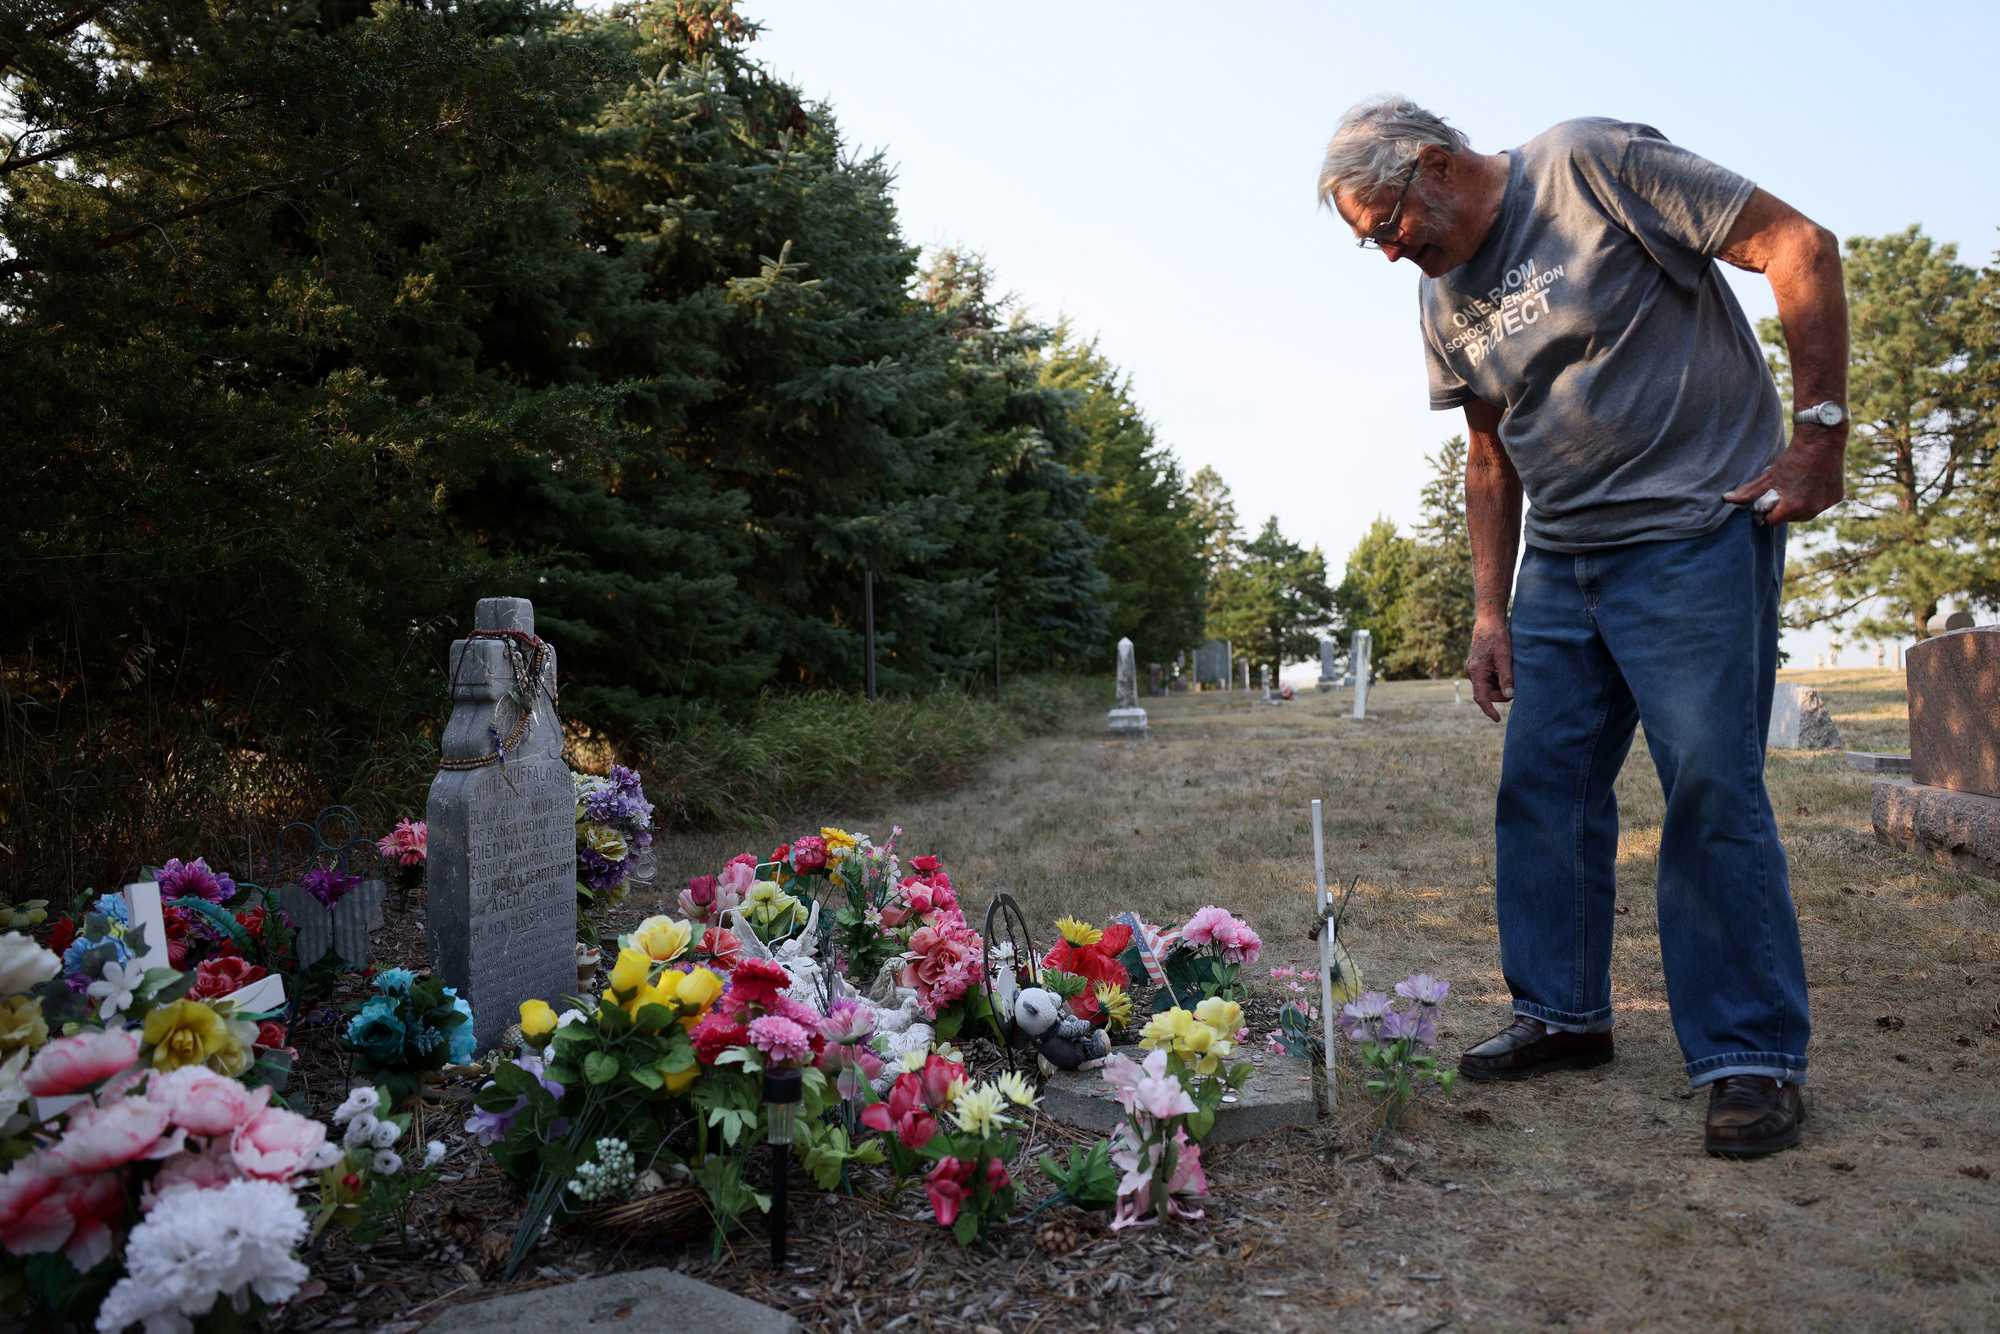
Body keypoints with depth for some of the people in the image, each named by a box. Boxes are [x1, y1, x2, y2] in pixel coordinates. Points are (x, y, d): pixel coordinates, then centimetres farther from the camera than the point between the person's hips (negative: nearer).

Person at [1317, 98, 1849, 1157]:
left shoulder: (1591, 165, -8)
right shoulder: (1443, 295, 12)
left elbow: (1798, 246, -9)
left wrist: (1819, 433, -13)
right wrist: (1491, 613, 11)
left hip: (1694, 531, -7)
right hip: (1560, 559, 7)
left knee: (1711, 789, -8)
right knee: (1541, 791, 5)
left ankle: (1754, 1058, 3)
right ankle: (1563, 1012, 19)